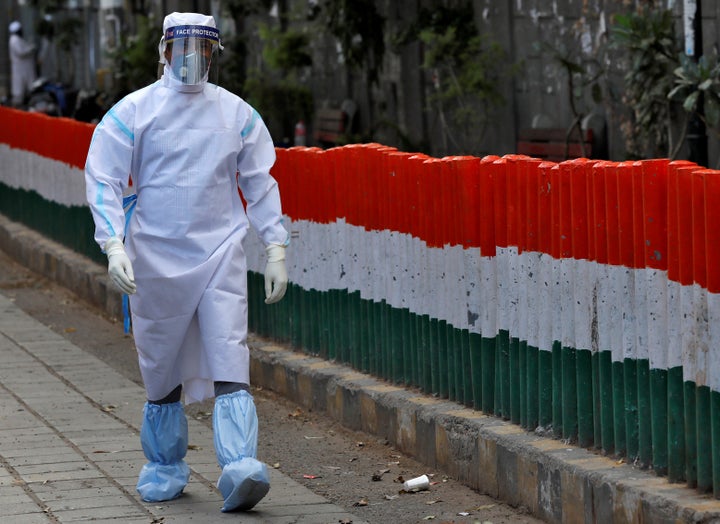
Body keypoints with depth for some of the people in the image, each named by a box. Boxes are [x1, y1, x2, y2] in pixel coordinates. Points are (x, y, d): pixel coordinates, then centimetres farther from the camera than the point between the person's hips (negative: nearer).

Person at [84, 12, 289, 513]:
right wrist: (113, 245, -15)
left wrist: (275, 250, 6)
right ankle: (165, 467, 24)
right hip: (155, 258, 0)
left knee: (230, 360, -13)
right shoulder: (134, 111, -1)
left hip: (221, 253, 1)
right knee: (162, 367, 7)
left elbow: (260, 184, 13)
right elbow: (103, 180, -2)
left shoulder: (237, 114, 6)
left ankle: (240, 469, -23)